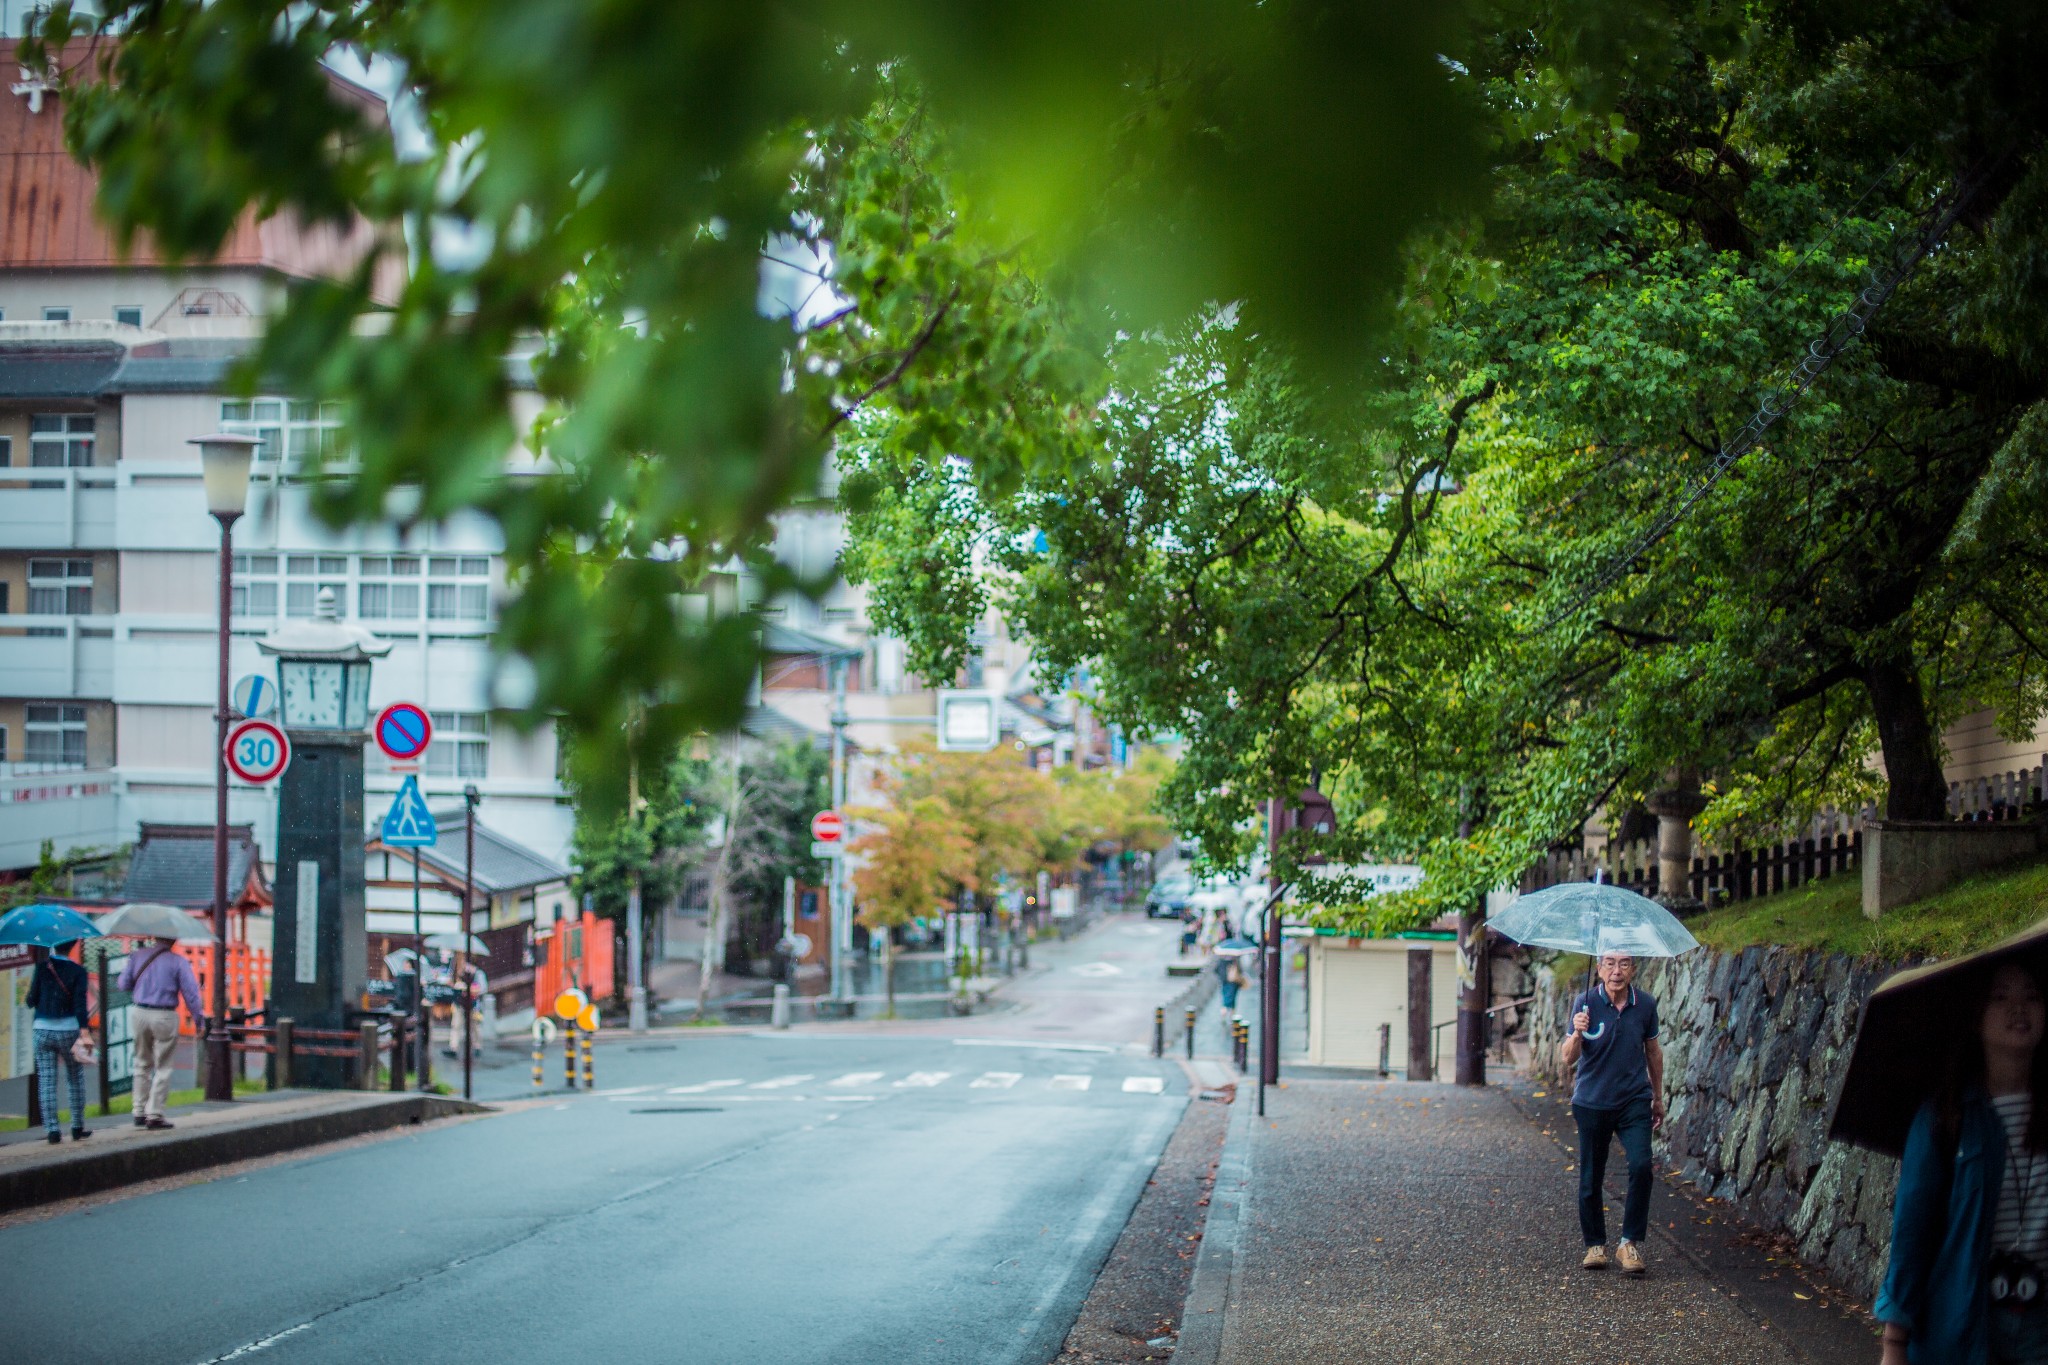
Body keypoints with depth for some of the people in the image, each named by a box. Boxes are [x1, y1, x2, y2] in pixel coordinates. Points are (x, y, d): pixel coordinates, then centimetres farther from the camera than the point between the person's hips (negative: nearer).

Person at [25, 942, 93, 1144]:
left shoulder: (41, 967, -2)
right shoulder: (78, 972, -6)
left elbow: (31, 1001, 0)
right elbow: (81, 1004, -14)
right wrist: (84, 1032, -17)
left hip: (42, 1031, 1)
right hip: (69, 1030, -1)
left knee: (46, 1081, 4)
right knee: (76, 1079, 14)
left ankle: (52, 1129, -1)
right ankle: (78, 1128, 16)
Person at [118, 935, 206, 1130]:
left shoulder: (138, 957, 4)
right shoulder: (178, 962, -7)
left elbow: (124, 984, 9)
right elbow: (191, 992, -9)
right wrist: (199, 1019, -3)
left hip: (140, 1013, 4)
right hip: (164, 1017, -4)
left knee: (142, 1064, 17)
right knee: (162, 1067, 3)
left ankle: (139, 1112, 17)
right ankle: (155, 1115, 0)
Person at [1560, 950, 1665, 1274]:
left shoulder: (1645, 1004, -2)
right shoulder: (1586, 1003, -9)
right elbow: (1568, 1058, -11)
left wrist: (1658, 1097, 21)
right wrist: (1577, 1034, -32)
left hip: (1634, 1101, 1)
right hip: (1592, 1102, -1)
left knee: (1641, 1166, -18)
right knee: (1591, 1178, 4)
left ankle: (1630, 1242, -8)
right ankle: (1595, 1244, 22)